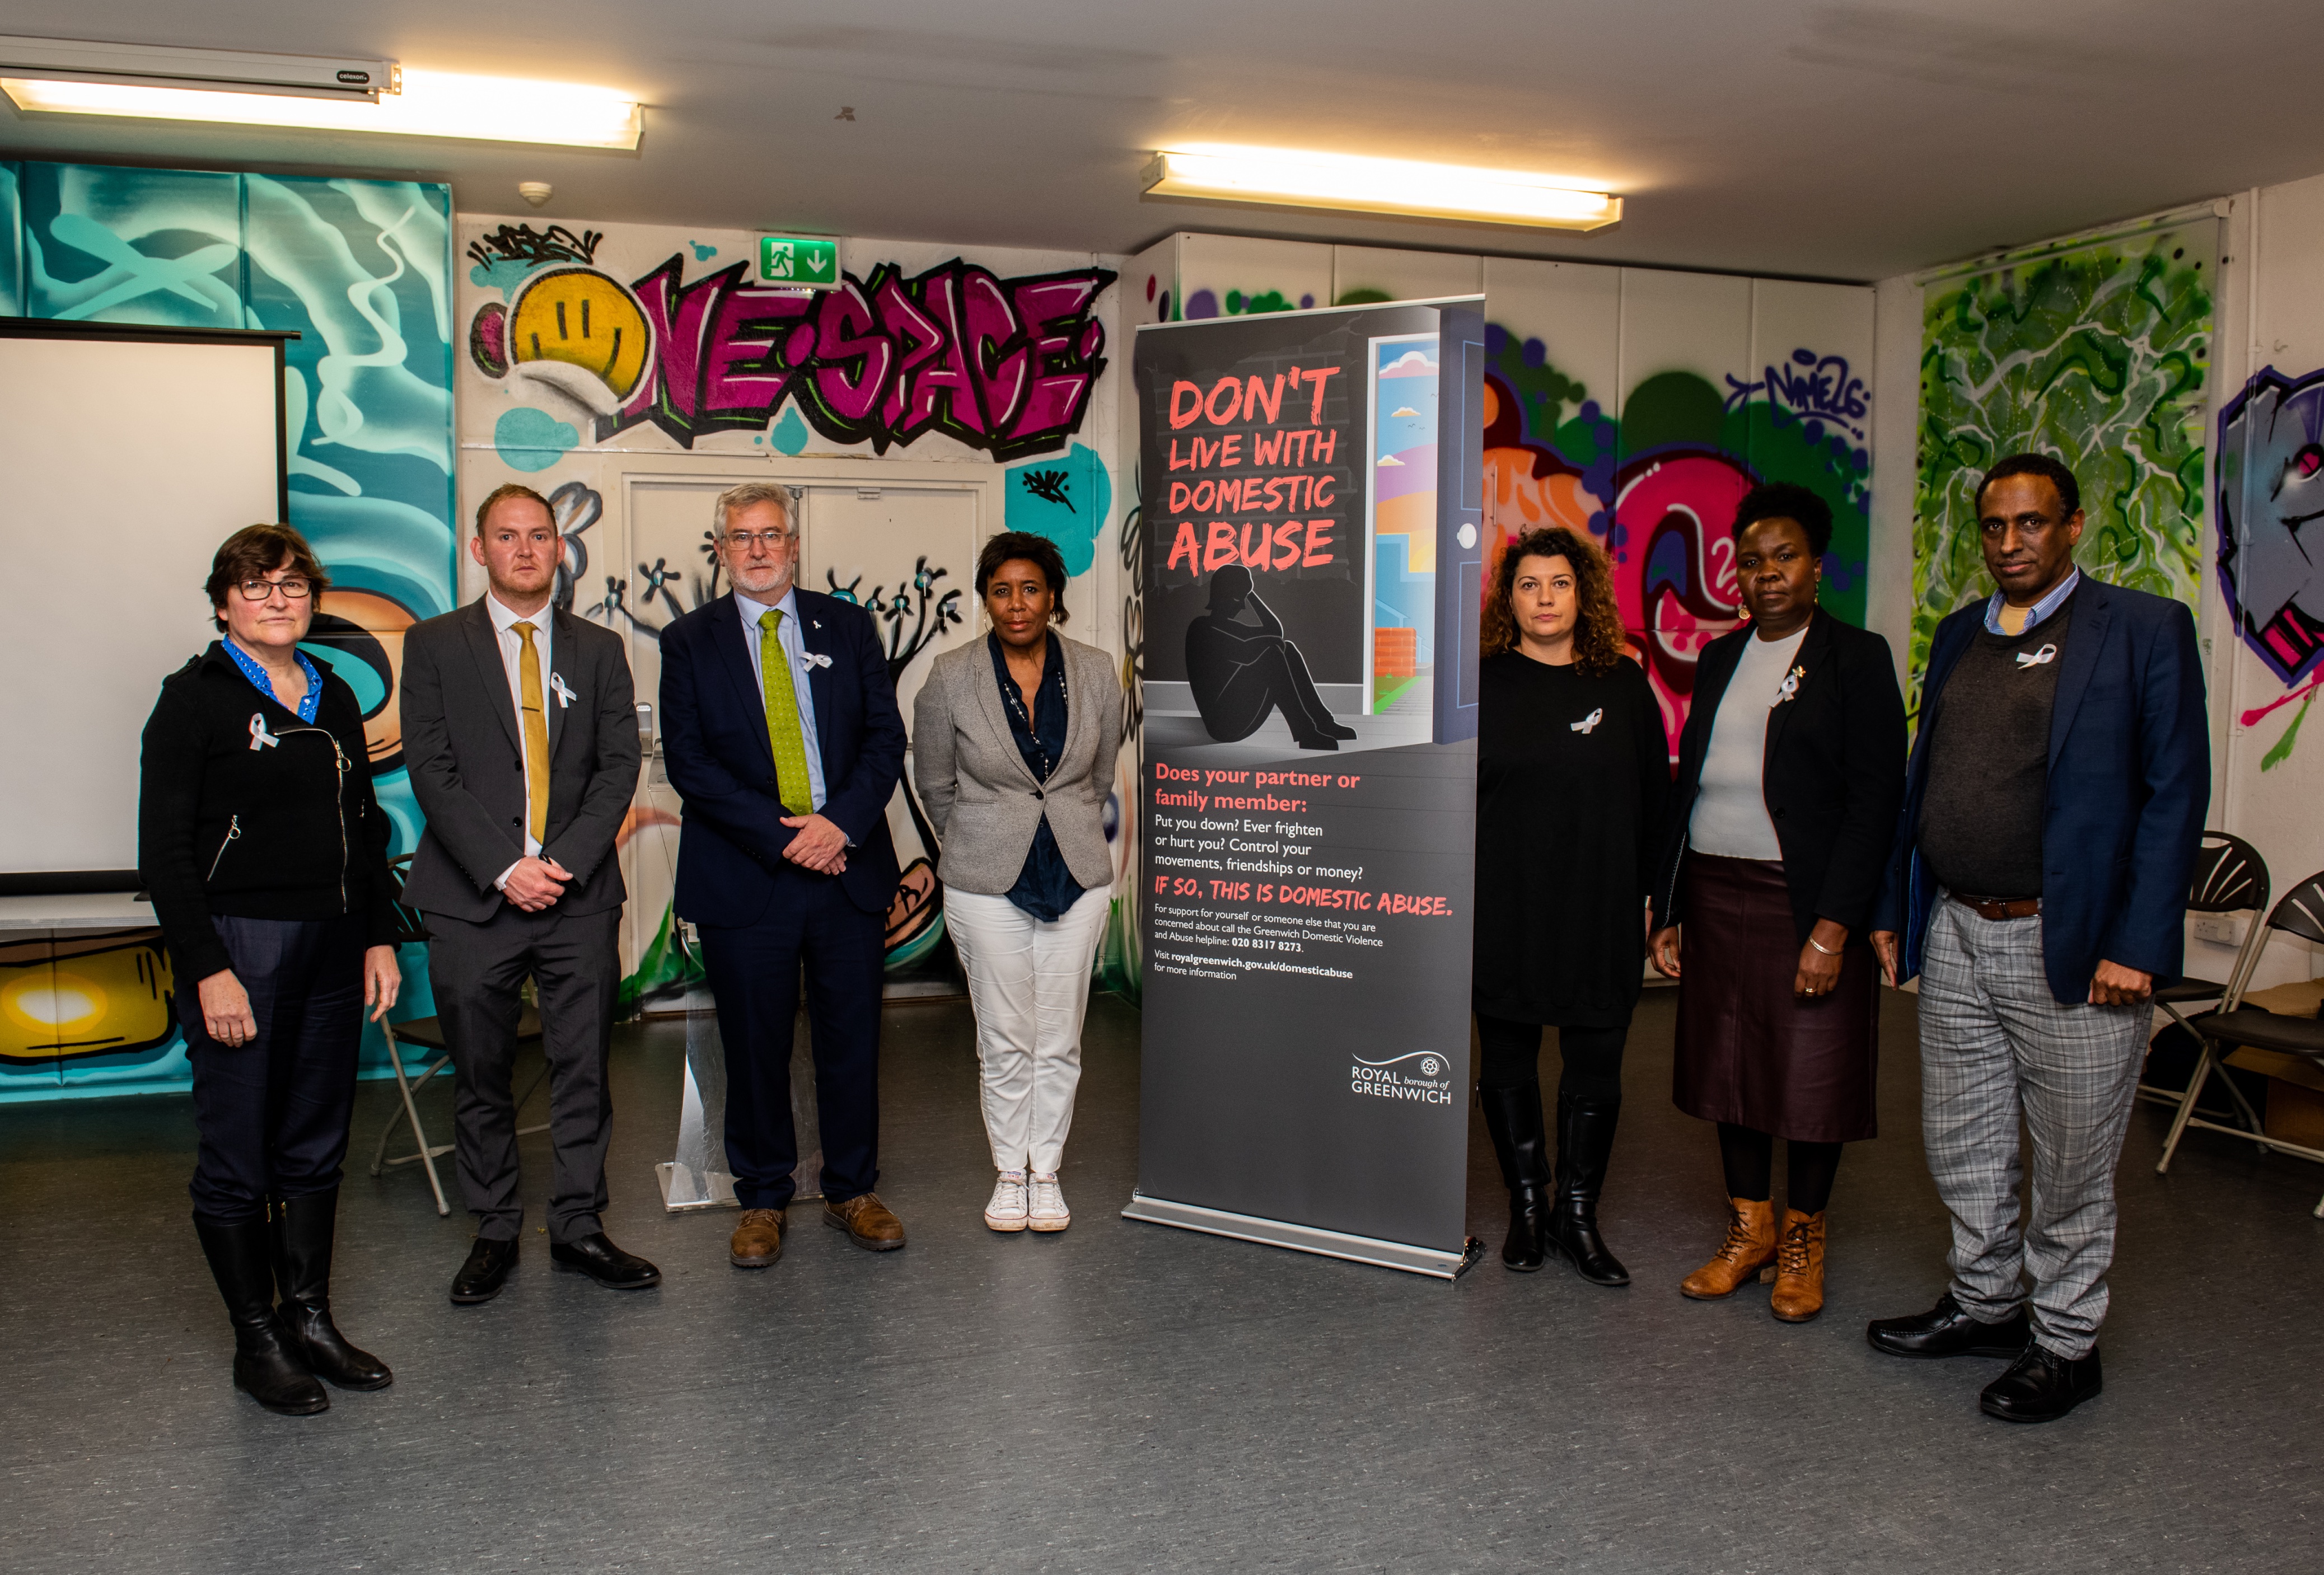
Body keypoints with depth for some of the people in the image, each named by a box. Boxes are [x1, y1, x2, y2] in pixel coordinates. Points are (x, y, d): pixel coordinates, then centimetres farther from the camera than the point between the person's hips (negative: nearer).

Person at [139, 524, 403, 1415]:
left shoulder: (334, 698, 14)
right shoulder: (195, 699, -4)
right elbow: (164, 850, -8)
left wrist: (379, 938, 10)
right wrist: (207, 968, -14)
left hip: (331, 947, 6)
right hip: (238, 947, -6)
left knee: (317, 1148, 12)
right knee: (238, 1158, 2)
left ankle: (310, 1320, 24)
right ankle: (257, 1342, 14)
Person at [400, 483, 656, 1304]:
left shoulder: (599, 649, 10)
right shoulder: (434, 645, 5)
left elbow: (618, 767, 3)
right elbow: (432, 772, -3)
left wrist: (565, 860, -10)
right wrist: (503, 869, -12)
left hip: (580, 896, 1)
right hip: (473, 898, -1)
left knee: (584, 1068, 5)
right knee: (481, 1077, 8)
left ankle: (579, 1226, 18)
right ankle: (495, 1232, 22)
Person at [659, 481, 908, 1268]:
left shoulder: (847, 627, 9)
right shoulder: (689, 641, 4)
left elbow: (885, 735, 3)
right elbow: (687, 761, -4)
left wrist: (841, 822, -12)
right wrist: (780, 835, -13)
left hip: (848, 865, 2)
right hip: (743, 878, -1)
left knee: (853, 1040, 8)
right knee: (755, 1047, 7)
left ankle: (852, 1191, 24)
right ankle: (763, 1200, 23)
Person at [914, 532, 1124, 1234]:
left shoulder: (1096, 672, -2)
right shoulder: (951, 678, -7)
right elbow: (935, 785, 6)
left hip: (1077, 877, 1)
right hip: (986, 883, -1)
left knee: (1060, 1038, 7)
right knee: (1004, 1039, 6)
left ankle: (1047, 1170, 24)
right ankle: (1010, 1172, 24)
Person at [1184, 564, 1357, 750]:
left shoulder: (1227, 628, 19)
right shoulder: (1203, 629, -11)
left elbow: (1275, 632, 14)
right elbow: (1247, 654, -22)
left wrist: (1251, 595, 12)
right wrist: (1273, 643, -6)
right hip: (1224, 723, -10)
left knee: (1288, 651, 4)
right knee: (1272, 654, -19)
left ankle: (1323, 723, -2)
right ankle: (1308, 734, -20)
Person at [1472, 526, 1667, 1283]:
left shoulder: (1624, 684, 5)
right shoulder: (1480, 684, 0)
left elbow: (1652, 799, 8)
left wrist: (1641, 894, 3)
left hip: (1601, 918, 1)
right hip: (1504, 913, -1)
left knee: (1596, 1066, 5)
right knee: (1508, 1059, 9)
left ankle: (1578, 1216, 20)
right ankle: (1526, 1208, 24)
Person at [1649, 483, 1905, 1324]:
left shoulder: (1856, 656, -4)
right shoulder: (1718, 658, 12)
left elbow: (1875, 797, -11)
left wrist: (1833, 927, -17)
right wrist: (1667, 909, 7)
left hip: (1804, 900, -5)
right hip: (1713, 894, 5)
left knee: (1812, 1075, 4)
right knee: (1730, 1064, 12)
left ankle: (1803, 1237, 23)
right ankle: (1748, 1228, 28)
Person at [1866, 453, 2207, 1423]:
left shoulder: (2145, 630, -5)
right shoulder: (1958, 637, 12)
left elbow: (2176, 792, -9)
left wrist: (2139, 945, -15)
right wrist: (1893, 907, 12)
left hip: (2071, 945, -5)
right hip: (1955, 935, 6)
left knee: (2071, 1164, 8)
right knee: (1961, 1148, 17)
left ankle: (2064, 1344, 25)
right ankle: (1984, 1305, 36)